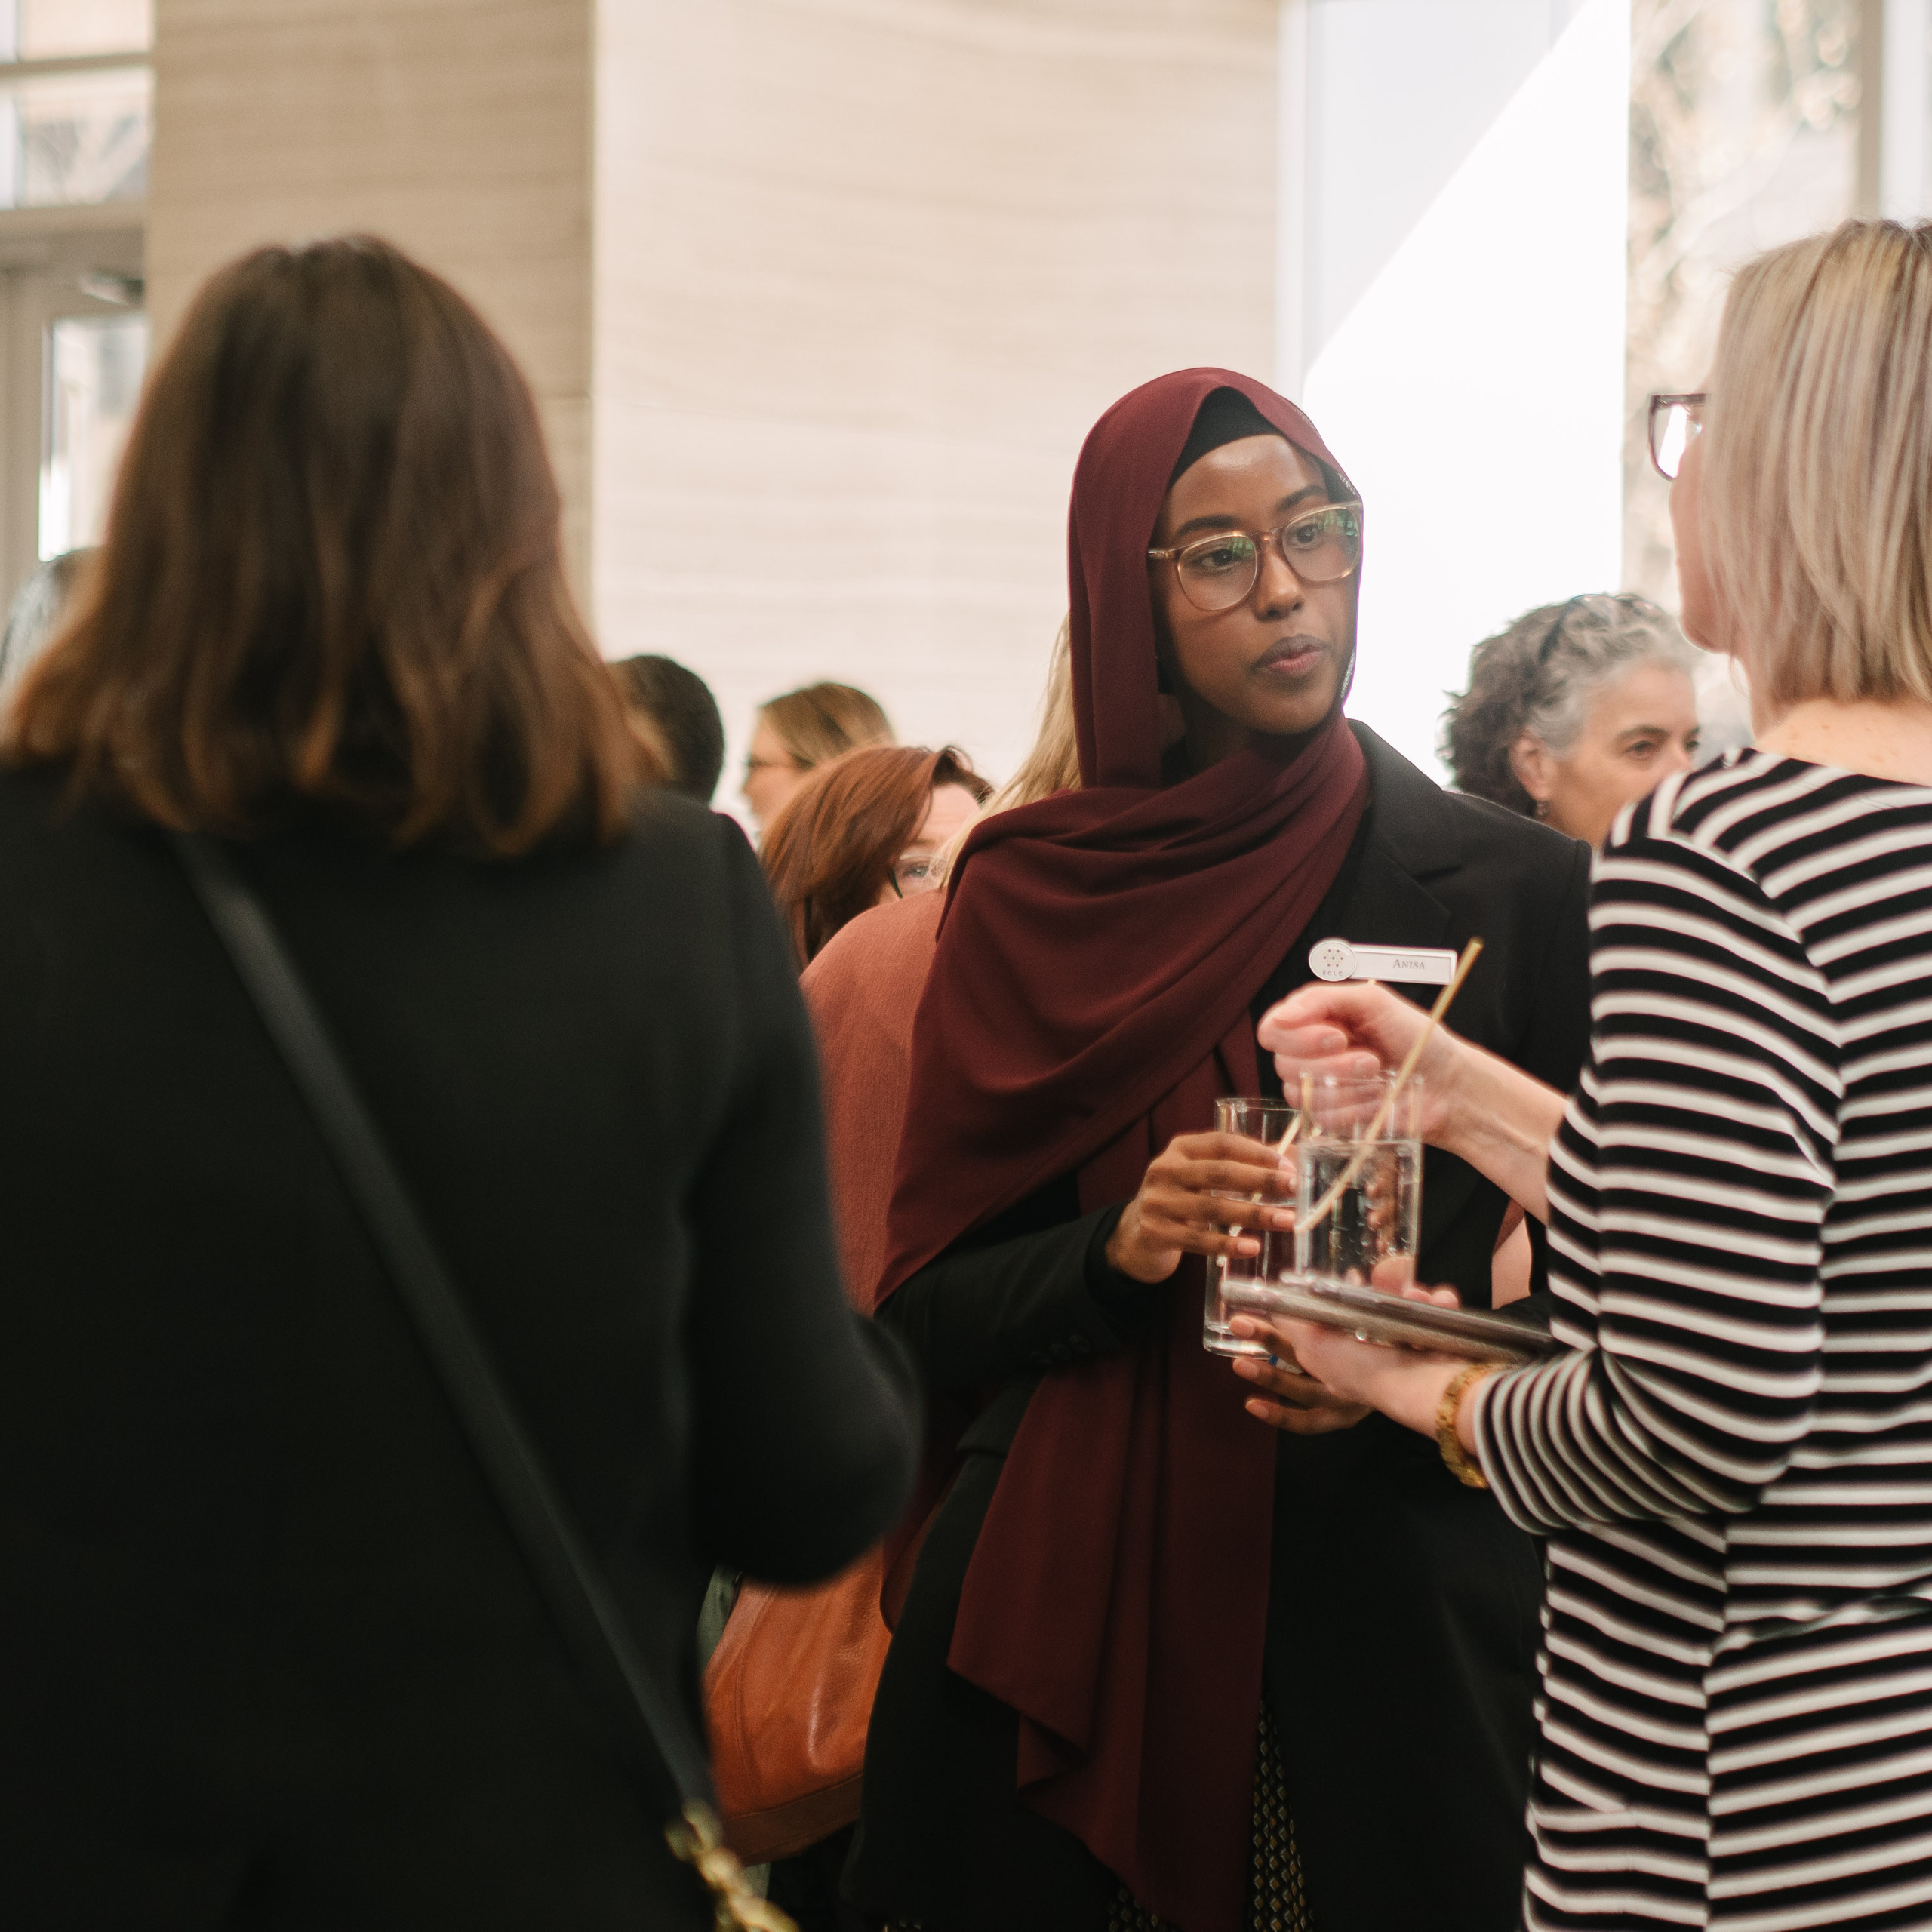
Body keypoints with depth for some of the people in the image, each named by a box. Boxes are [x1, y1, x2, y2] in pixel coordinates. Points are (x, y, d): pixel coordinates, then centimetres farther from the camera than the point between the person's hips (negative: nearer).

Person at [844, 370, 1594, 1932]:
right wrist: (1115, 1253, -14)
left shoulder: (1517, 893, 1)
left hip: (1392, 1629, -1)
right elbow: (927, 1319, 4)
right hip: (1067, 1616, 1)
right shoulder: (1024, 900, 5)